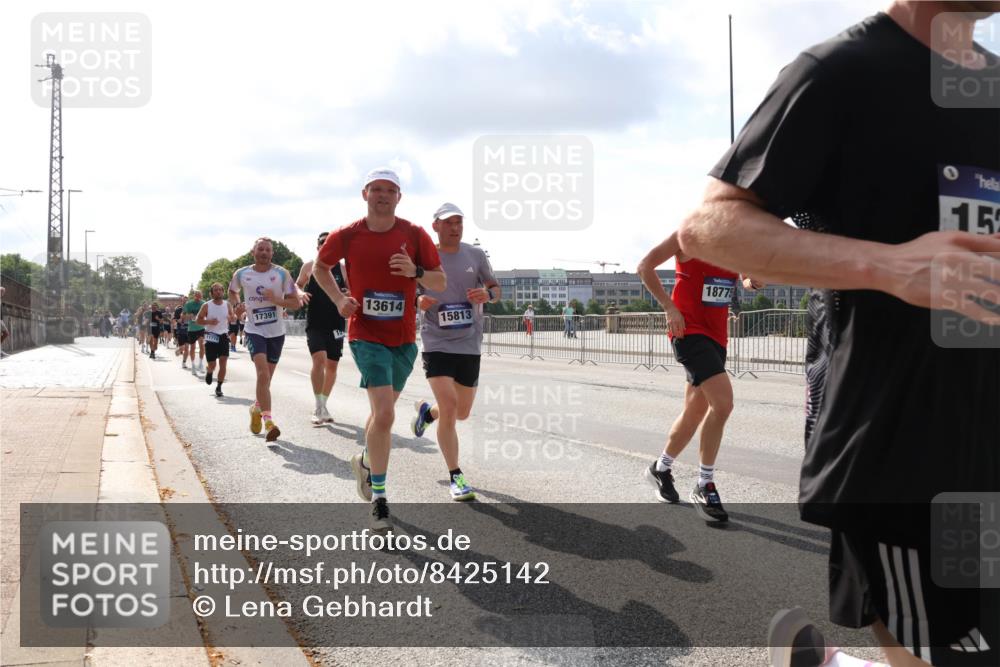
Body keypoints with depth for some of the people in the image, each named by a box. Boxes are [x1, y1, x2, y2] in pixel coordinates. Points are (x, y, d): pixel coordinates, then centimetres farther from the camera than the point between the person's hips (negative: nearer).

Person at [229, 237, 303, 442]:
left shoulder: (282, 274, -4)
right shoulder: (241, 274, 0)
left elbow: (296, 302, -6)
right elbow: (232, 291, 21)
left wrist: (276, 299, -22)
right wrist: (236, 305, 1)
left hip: (276, 332, 2)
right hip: (254, 331, -2)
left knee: (266, 377, 15)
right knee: (263, 373, -20)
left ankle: (257, 409, 42)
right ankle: (268, 421, -24)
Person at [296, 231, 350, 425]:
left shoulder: (342, 268, 7)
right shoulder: (309, 267, 4)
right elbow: (297, 285, 14)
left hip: (336, 323, 3)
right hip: (315, 323, -3)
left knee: (332, 365, 8)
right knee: (319, 359, -20)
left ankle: (322, 406, 24)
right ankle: (319, 407, -13)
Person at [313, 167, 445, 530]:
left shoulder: (415, 235, -3)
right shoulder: (346, 236, -4)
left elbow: (441, 283, -1)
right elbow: (320, 267, 14)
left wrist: (416, 271, -21)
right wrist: (339, 299, -2)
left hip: (404, 338, 3)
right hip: (367, 335, -3)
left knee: (383, 411, 19)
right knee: (384, 414, -18)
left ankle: (366, 462, 49)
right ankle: (379, 499, -7)